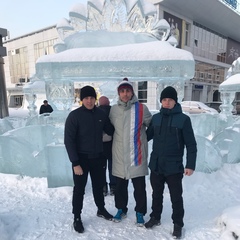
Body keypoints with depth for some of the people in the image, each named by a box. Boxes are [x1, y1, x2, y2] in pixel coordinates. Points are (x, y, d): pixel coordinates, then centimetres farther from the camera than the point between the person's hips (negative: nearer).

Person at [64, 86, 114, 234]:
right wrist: (75, 163, -17)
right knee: (79, 189, 8)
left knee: (99, 186, 19)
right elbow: (69, 141, -14)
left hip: (98, 157, 4)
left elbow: (111, 131, 9)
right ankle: (77, 218, 29)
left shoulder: (101, 114, -2)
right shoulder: (74, 116, -14)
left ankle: (101, 210, 42)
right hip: (81, 158, -3)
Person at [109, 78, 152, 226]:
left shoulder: (141, 108, -6)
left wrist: (142, 138, 6)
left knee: (139, 186, 9)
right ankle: (121, 209, 38)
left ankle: (140, 212, 30)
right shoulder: (114, 109, 3)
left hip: (137, 153, -2)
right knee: (120, 185, 16)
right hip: (119, 154, 3)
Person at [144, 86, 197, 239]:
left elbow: (191, 144, -7)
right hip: (156, 165, 4)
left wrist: (190, 165, -12)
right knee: (157, 195, 19)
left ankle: (178, 224, 31)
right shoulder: (156, 118, 3)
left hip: (174, 167, -3)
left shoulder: (183, 119, -8)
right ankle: (155, 217, 39)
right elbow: (147, 136, 14)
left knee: (176, 197, 11)